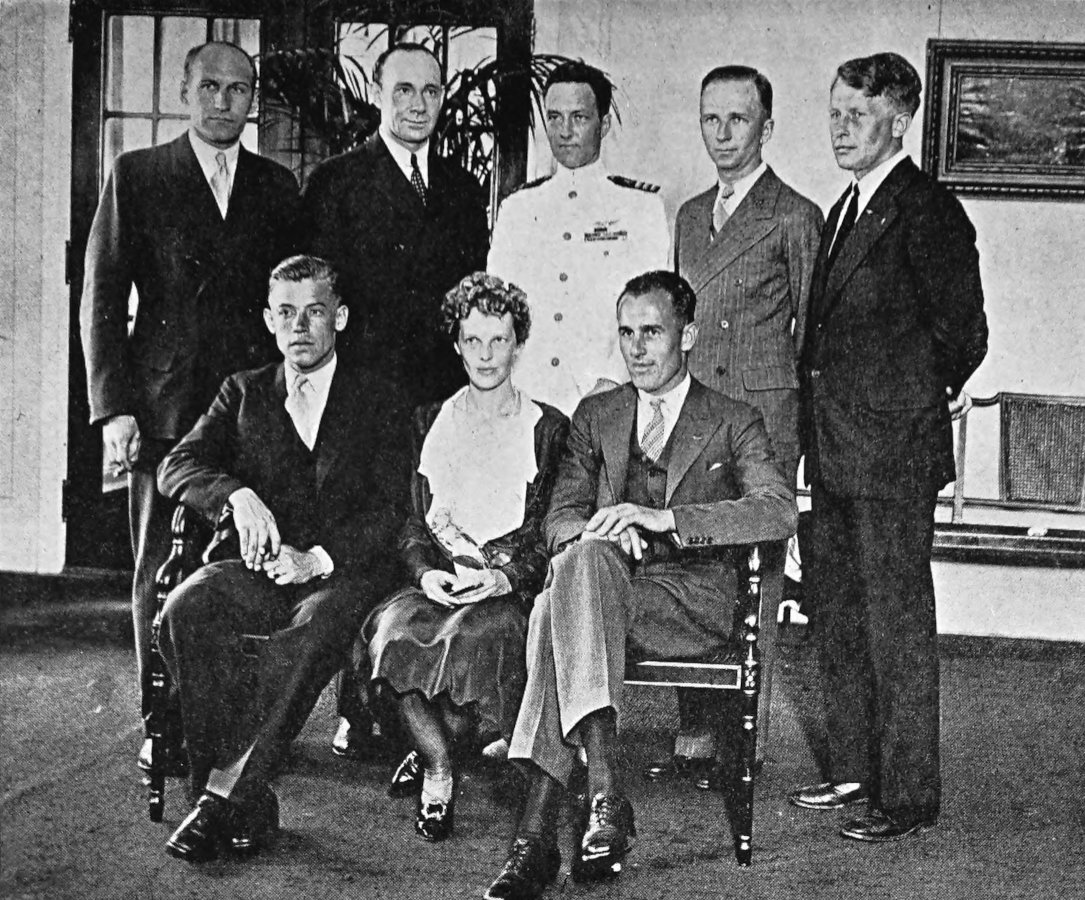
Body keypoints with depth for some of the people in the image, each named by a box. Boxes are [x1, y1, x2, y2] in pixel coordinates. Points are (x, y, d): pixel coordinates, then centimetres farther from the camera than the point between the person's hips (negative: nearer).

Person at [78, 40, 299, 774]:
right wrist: (115, 407, -7)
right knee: (162, 571, 1)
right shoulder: (138, 176, 6)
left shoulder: (277, 187, 14)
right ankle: (163, 727, 10)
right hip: (165, 404, -1)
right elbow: (102, 298, 2)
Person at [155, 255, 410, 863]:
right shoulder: (245, 392, 20)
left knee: (313, 630, -37)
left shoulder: (379, 402, 12)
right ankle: (250, 806, -29)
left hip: (341, 574, -2)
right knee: (184, 612, -30)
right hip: (255, 567, 3)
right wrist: (237, 495, -16)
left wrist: (318, 559, -16)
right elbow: (178, 465, 6)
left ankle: (225, 792, -34)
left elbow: (391, 510, 0)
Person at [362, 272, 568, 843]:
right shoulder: (430, 422, 18)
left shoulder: (548, 428, 9)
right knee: (394, 628, -31)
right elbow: (412, 523, 12)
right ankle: (437, 776, -19)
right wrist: (426, 573, -10)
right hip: (440, 579, 2)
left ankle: (434, 747, -13)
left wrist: (504, 578, -16)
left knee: (479, 632, -36)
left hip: (514, 586, -2)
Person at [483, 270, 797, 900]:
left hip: (695, 601, -3)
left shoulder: (733, 422, 11)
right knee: (584, 557, -35)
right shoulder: (595, 416, 22)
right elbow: (559, 519, 13)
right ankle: (605, 793, -40)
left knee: (556, 613, -33)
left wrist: (662, 519, -18)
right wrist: (599, 531, -13)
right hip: (608, 588, 3)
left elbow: (780, 512, -7)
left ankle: (538, 830, -39)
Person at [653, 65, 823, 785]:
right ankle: (694, 738, 12)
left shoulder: (796, 218, 0)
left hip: (763, 415, -6)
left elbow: (808, 330, 1)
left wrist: (786, 411, -1)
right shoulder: (690, 216, 20)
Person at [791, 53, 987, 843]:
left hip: (892, 451, -9)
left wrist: (930, 394, 0)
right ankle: (855, 768, 28)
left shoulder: (927, 212, -13)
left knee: (898, 624, -2)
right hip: (836, 451, 9)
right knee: (837, 612, 16)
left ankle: (909, 793, 7)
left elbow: (963, 333, -14)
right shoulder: (846, 210, 15)